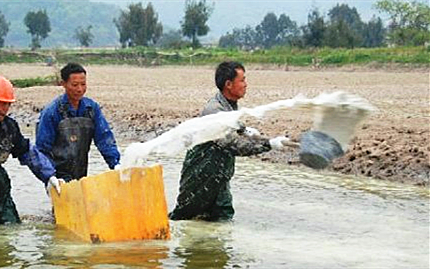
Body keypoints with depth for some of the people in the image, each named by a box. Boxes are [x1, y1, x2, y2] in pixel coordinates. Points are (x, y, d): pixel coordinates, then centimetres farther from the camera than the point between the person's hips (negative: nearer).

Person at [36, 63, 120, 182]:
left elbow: (104, 137, 2)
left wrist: (115, 164, -11)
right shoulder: (51, 112, -11)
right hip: (59, 177, -5)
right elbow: (43, 148, -9)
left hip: (81, 176, 5)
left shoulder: (92, 107, 2)